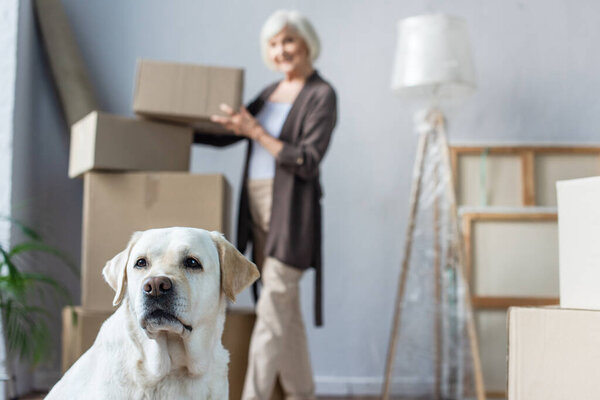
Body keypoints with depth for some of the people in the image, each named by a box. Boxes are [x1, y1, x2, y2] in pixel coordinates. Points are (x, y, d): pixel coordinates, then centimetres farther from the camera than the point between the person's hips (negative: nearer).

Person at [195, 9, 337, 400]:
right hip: (258, 210, 7)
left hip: (291, 214, -7)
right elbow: (225, 136, 22)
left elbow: (307, 162, -15)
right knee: (286, 312, 12)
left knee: (272, 312, -9)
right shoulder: (270, 93, 17)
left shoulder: (322, 95, -6)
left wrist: (256, 132, -17)